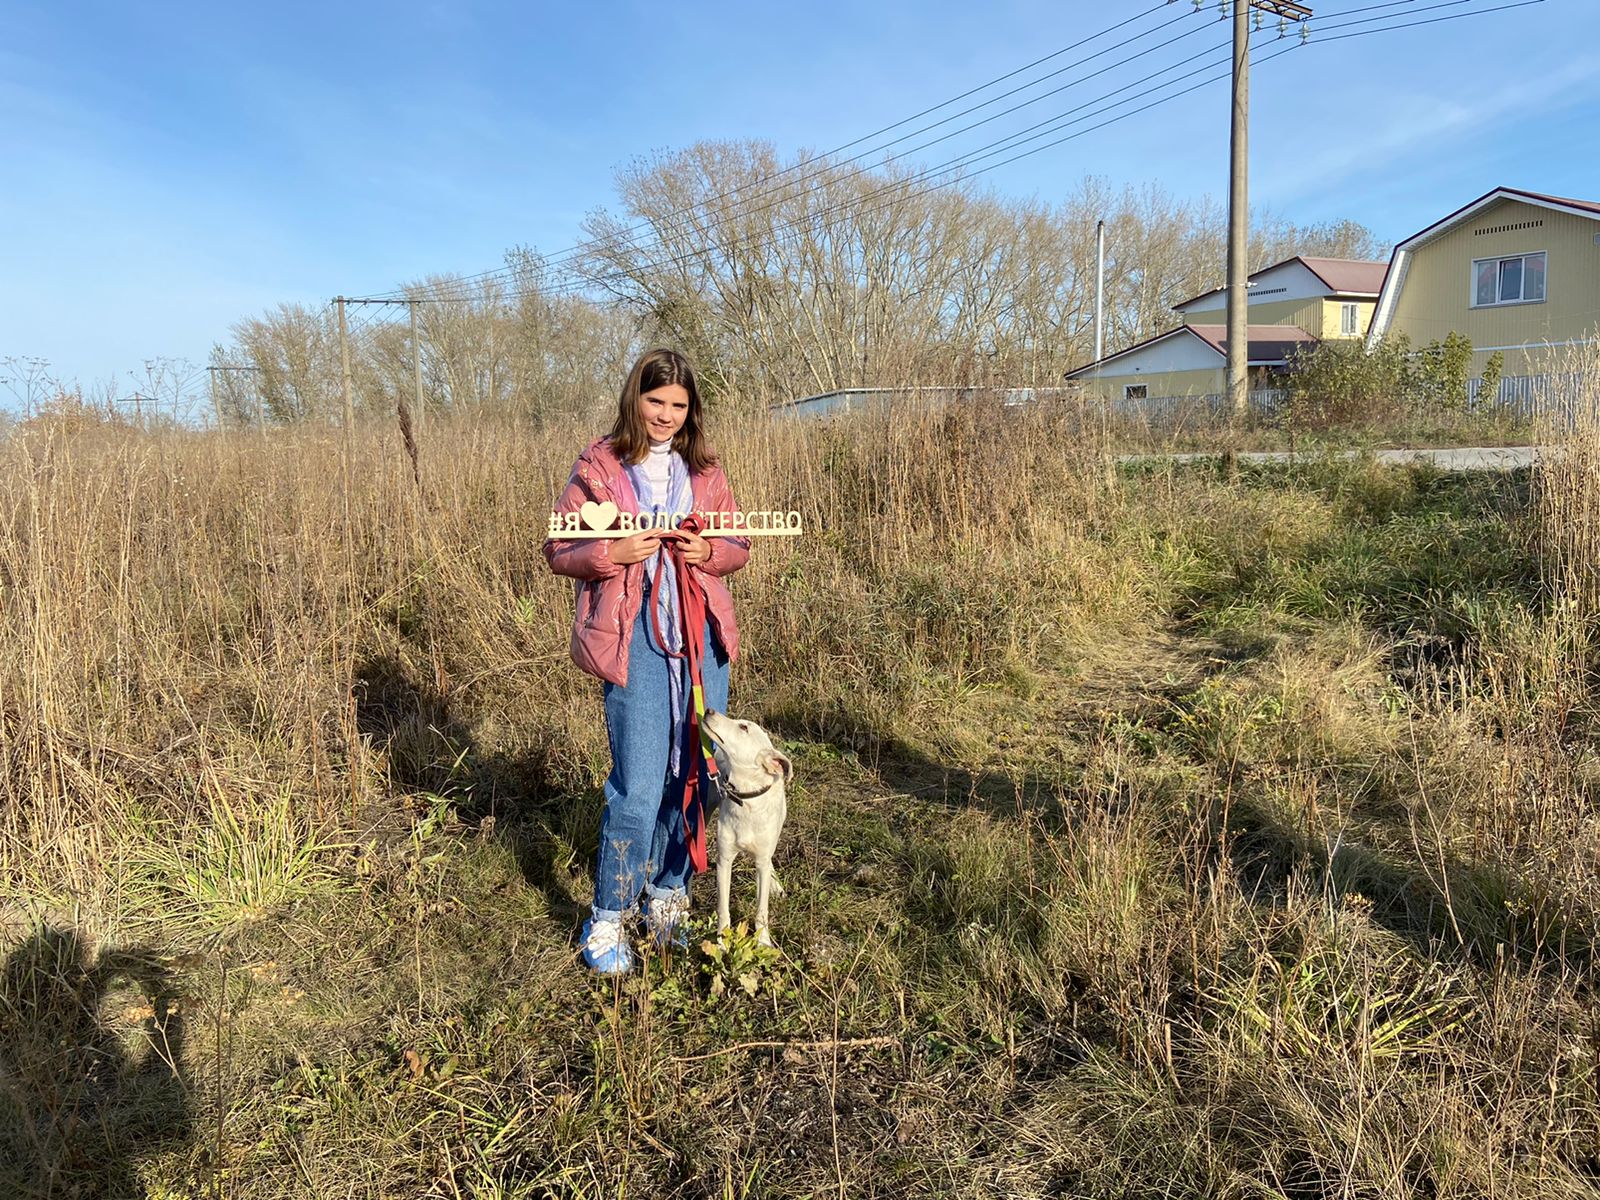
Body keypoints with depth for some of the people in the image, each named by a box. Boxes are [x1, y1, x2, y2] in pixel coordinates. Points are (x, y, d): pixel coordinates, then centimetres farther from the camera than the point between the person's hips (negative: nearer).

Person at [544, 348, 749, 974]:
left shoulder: (704, 469, 11)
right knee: (638, 788, -6)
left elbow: (739, 545, 15)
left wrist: (708, 552, -7)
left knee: (696, 777, 10)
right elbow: (558, 549, 2)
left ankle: (667, 897, 30)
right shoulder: (597, 466, 1)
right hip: (635, 639, -4)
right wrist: (615, 552, -16)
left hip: (702, 636, 4)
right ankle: (606, 922, 13)